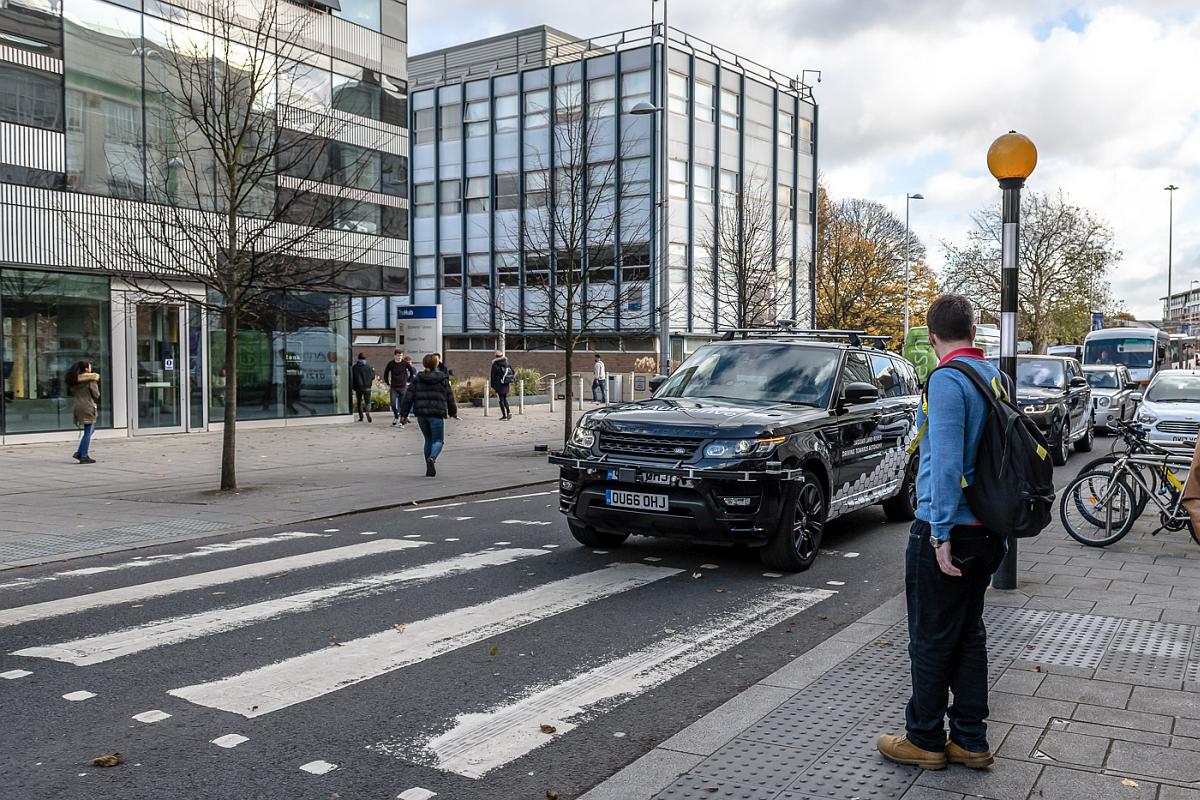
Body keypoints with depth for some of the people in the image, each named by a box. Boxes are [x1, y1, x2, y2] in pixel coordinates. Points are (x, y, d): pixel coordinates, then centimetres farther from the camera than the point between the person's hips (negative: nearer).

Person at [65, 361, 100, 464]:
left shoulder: (75, 380, 10)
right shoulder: (91, 379, -11)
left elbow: (72, 393, 15)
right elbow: (96, 394, -9)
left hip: (78, 406, 8)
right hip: (88, 407, -8)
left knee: (91, 429, 19)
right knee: (88, 432, -1)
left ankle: (79, 452, 14)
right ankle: (84, 457, -1)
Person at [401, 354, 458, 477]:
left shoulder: (418, 379, 5)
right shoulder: (443, 379, 0)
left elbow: (409, 397, 0)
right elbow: (449, 397, 4)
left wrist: (405, 414, 4)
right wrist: (453, 412, 18)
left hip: (421, 414, 3)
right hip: (437, 414, -3)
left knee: (428, 440, 18)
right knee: (438, 440, 5)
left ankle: (429, 469, 16)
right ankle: (432, 458, -26)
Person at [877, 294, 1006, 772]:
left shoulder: (946, 379, -17)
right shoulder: (994, 377, 9)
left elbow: (946, 462, -23)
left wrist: (942, 531, -20)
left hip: (946, 531, -8)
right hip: (988, 530, 8)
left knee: (931, 639, 4)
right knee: (969, 633, 16)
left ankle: (925, 740, 17)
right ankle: (970, 741, 24)